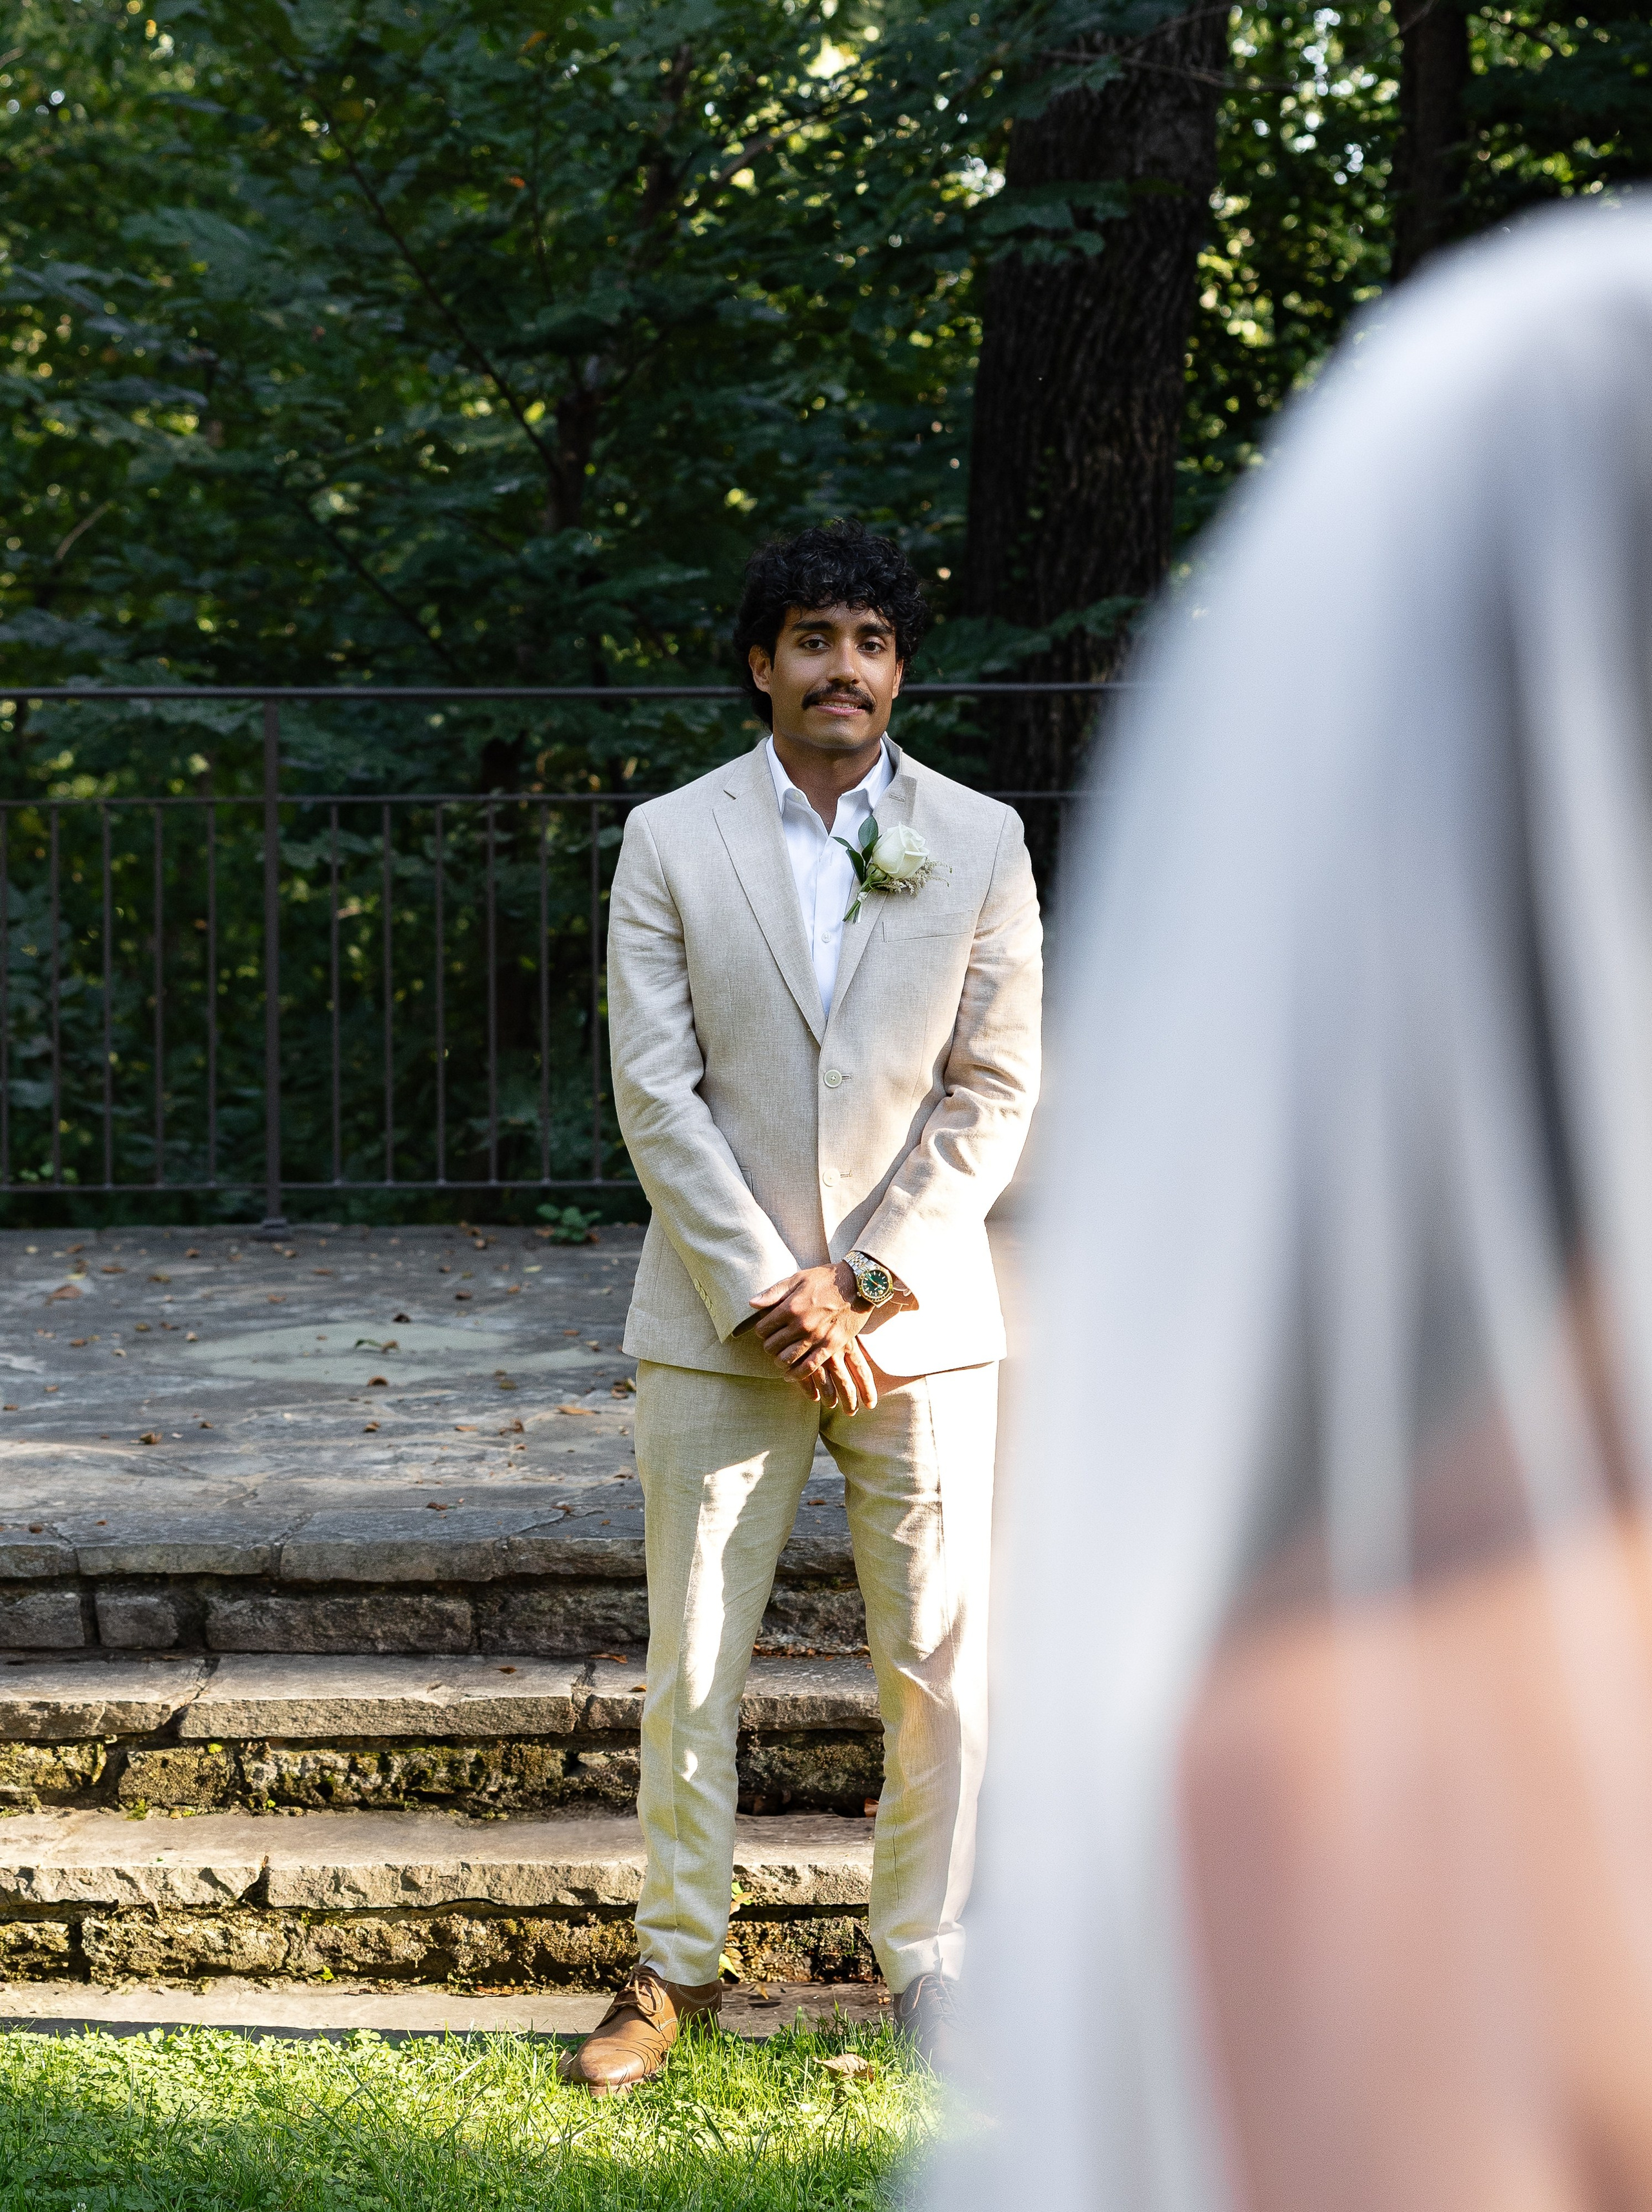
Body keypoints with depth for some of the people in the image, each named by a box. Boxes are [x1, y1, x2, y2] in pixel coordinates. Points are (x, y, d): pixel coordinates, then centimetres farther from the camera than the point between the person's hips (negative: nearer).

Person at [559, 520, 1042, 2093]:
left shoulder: (979, 843, 2)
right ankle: (678, 1960, 17)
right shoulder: (671, 842, 1)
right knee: (692, 1662, 4)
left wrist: (862, 1285, -9)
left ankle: (927, 1956, 17)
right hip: (717, 1313, 0)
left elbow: (996, 1094, -1)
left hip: (915, 1307, 0)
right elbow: (655, 1093, -4)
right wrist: (763, 1294, -12)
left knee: (942, 1658, 3)